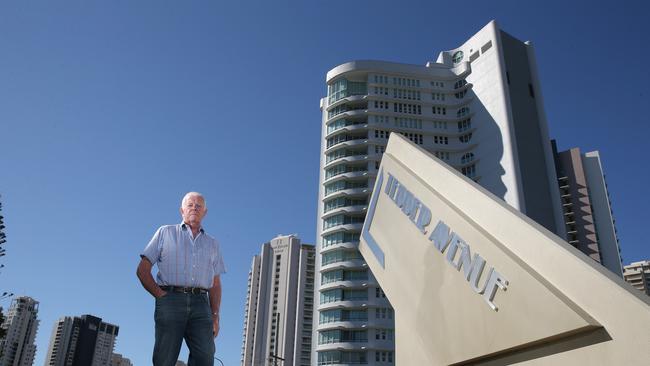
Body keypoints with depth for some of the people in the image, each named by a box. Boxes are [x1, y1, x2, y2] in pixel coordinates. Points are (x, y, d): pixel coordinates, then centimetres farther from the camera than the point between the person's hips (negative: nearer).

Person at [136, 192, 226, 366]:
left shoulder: (212, 244, 25)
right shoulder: (166, 232, 17)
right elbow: (142, 270, 11)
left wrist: (215, 316, 8)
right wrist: (160, 295, -2)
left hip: (200, 303, 2)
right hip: (170, 300, -2)